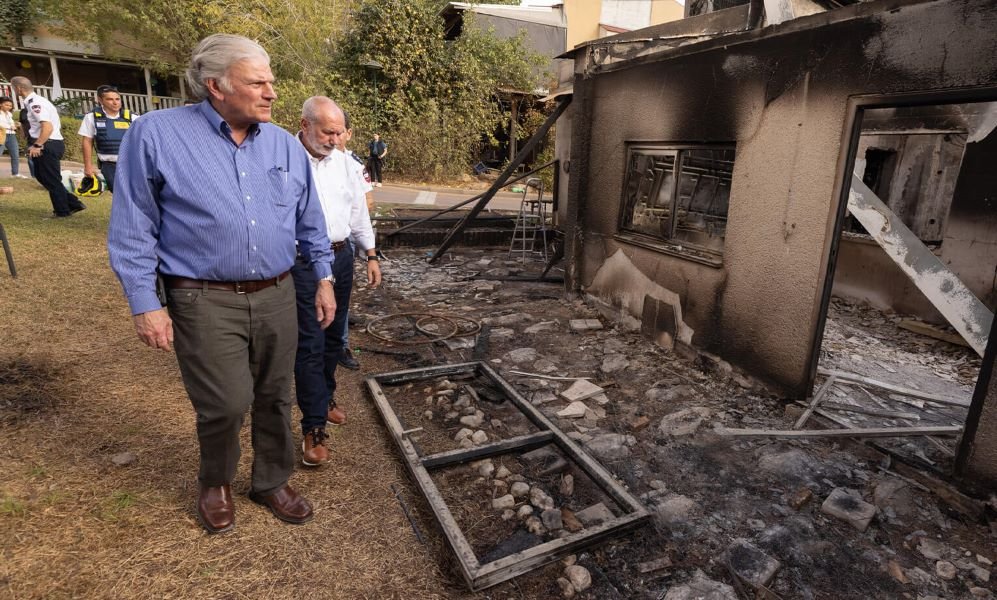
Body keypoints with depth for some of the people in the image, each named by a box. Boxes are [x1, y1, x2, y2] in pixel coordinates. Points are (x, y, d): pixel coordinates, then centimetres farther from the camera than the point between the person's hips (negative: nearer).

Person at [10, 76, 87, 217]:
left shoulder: (34, 103, -15)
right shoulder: (35, 101, 15)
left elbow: (48, 127, -25)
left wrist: (37, 145, -20)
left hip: (47, 146, -10)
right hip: (51, 144, 10)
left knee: (51, 180, 0)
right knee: (41, 176, 17)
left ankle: (63, 211, 11)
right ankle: (73, 203, 15)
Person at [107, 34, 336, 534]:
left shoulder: (284, 144, 6)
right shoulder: (156, 134, -5)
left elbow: (310, 222, 13)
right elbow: (133, 229, -3)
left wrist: (323, 279, 10)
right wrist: (144, 304, -6)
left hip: (276, 296, 4)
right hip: (206, 301, -3)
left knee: (275, 398, 12)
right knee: (227, 404, -2)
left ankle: (272, 483, 34)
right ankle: (216, 483, 31)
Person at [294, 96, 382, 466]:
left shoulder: (342, 161, 8)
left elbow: (358, 211, 15)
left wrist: (370, 255, 14)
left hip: (341, 256, 6)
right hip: (302, 263, -6)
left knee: (333, 338, 16)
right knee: (309, 344, -4)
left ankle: (324, 398, 36)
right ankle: (313, 428, 5)